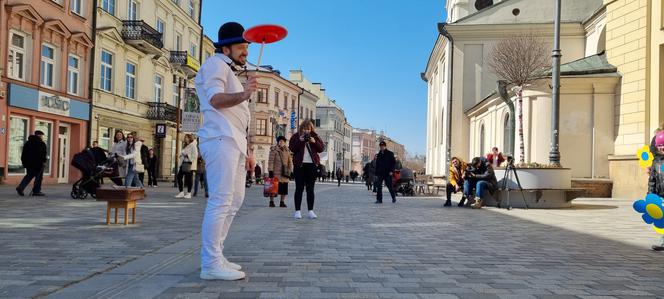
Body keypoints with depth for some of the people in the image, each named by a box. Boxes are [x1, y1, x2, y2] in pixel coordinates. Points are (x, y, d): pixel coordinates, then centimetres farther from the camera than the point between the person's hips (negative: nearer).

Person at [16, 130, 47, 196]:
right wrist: (44, 161, -14)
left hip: (28, 163, 6)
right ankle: (36, 191, 0)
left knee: (29, 175, 15)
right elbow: (44, 153, -15)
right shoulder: (41, 143, -5)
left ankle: (20, 187, -3)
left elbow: (23, 153, 16)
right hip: (38, 163, -6)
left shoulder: (27, 143, 16)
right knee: (38, 177, 2)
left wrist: (23, 162, 18)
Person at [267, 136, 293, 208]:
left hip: (285, 172, 4)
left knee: (284, 187, 3)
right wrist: (270, 171, -11)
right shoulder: (273, 149, -1)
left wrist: (291, 171, 9)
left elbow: (290, 161, 14)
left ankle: (282, 202, 11)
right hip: (276, 172, -4)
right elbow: (270, 161, -5)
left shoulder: (287, 150, 12)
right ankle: (271, 201, 5)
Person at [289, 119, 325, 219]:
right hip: (299, 165, -2)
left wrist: (314, 142, -12)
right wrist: (300, 141, -17)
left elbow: (321, 148, 4)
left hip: (312, 165, 2)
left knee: (310, 189, 5)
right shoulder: (296, 136, 5)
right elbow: (291, 148, -6)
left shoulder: (314, 136, 10)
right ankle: (297, 211, 3)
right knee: (299, 188, 0)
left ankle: (311, 211, 9)